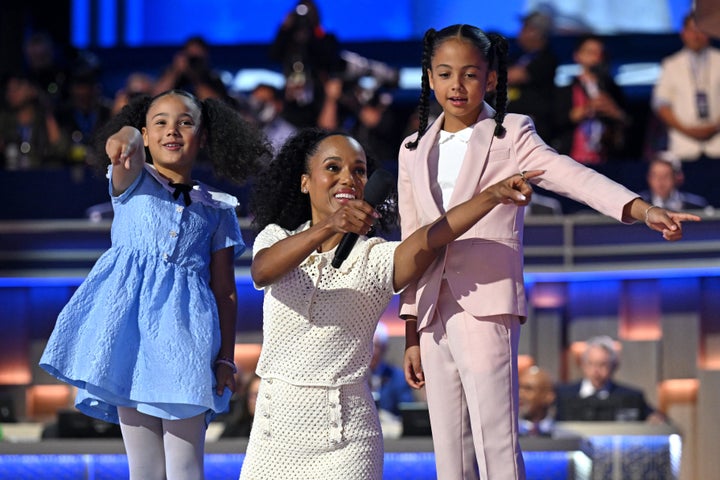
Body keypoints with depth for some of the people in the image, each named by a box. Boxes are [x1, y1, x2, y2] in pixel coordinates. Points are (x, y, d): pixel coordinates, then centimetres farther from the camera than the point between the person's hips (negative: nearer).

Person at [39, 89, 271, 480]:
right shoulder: (132, 182, 11)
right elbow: (129, 149, -16)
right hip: (131, 323, 0)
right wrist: (125, 139, -41)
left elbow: (225, 290, 11)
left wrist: (226, 358, 1)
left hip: (184, 330, 1)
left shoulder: (217, 210, 15)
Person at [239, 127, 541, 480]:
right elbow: (262, 271, -19)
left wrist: (493, 194, -39)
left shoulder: (377, 259, 0)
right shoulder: (276, 238, 5)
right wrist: (328, 227, -38)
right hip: (275, 427, 2)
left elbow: (431, 238, -20)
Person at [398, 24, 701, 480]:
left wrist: (643, 209, -32)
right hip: (433, 317, 5)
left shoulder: (511, 136, 1)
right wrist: (412, 336, 14)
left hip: (486, 308, -5)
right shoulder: (414, 151, 15)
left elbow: (573, 176, -15)